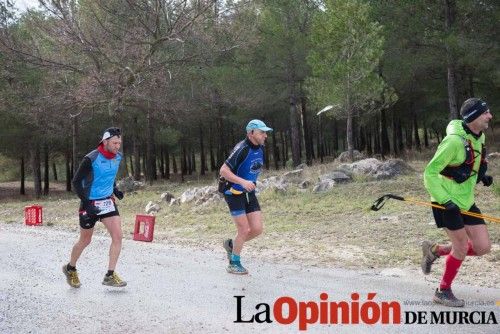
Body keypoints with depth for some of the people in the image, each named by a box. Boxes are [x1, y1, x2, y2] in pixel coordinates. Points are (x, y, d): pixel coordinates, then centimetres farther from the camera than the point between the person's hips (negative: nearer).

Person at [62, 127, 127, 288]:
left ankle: (110, 276, -3)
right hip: (90, 203, -5)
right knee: (85, 240, 10)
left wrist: (115, 189, 4)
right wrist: (86, 204, -22)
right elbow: (76, 182, -15)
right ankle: (70, 269, 36)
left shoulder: (118, 157, 1)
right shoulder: (91, 159, -21)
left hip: (108, 201, 5)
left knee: (118, 236, -10)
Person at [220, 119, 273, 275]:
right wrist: (243, 182, -33)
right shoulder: (242, 149, -22)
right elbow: (223, 171, -25)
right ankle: (234, 264, 14)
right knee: (244, 230, -6)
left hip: (249, 193, 7)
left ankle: (231, 244, 26)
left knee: (257, 229, 1)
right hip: (234, 193, -7)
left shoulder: (260, 148, 3)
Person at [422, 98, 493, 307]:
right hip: (446, 203, -8)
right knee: (461, 247, -3)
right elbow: (430, 173, -20)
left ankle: (435, 250, 23)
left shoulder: (480, 137, 5)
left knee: (483, 247, 3)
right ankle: (443, 292, 17)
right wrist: (445, 201, -24)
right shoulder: (454, 141, -22)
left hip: (466, 201, 8)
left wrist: (482, 175, 4)